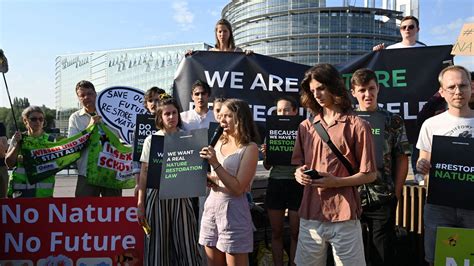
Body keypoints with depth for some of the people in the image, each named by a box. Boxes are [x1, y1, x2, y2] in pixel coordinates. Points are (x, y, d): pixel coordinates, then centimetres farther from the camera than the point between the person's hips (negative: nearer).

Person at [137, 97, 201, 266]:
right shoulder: (151, 140, 2)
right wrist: (140, 204, -1)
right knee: (158, 244, 6)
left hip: (181, 196, 1)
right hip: (157, 195, 0)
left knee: (185, 244, 2)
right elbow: (144, 173, 2)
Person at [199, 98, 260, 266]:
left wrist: (215, 164, -20)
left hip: (233, 211, -6)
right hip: (211, 206, 6)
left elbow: (238, 188, -17)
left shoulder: (250, 148, -10)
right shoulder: (220, 142, 8)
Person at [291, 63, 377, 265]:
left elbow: (369, 175, -4)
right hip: (310, 215, 4)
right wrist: (299, 174, -5)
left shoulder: (357, 126, -4)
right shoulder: (306, 127, 10)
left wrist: (336, 182, -18)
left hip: (344, 217, -4)